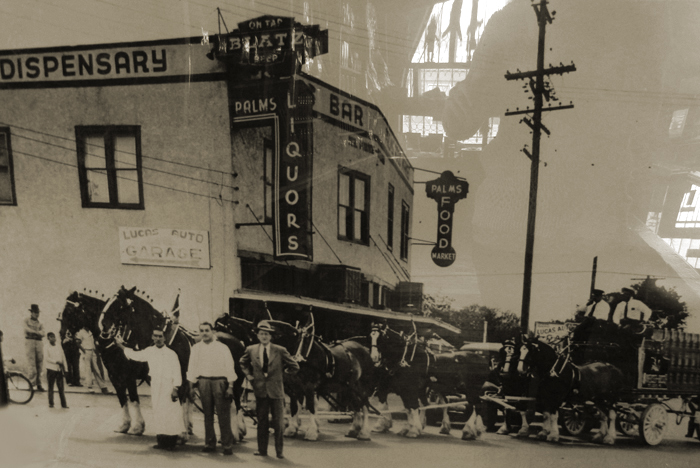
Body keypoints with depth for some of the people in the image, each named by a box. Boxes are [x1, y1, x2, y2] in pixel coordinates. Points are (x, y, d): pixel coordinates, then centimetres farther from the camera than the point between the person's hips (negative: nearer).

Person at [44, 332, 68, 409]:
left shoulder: (59, 348, 10)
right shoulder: (46, 348, 0)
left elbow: (63, 358, 11)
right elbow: (46, 358, -14)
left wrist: (64, 369, 4)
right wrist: (56, 361, -19)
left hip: (59, 370, 2)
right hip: (51, 370, -2)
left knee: (61, 387, 1)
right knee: (50, 387, 4)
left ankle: (63, 404, 3)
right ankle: (51, 403, 14)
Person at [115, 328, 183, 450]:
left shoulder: (171, 354, -8)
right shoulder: (150, 351, 6)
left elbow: (177, 373, -7)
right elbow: (135, 355, 20)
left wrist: (175, 389, -11)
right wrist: (121, 345, 22)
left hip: (168, 386, -5)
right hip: (155, 386, 5)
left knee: (170, 414, -6)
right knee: (158, 413, 8)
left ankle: (171, 442, 2)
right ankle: (161, 441, 17)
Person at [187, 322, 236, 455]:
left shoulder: (222, 347, 0)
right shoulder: (196, 348, 8)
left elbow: (229, 367, -1)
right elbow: (192, 367, 11)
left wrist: (230, 386, -8)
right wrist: (192, 386, 5)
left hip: (220, 381, -3)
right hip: (203, 382, 3)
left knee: (224, 414, -4)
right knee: (207, 414, 8)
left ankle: (227, 445, 3)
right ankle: (210, 443, 20)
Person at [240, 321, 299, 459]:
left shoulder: (280, 351, -6)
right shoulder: (251, 350, 1)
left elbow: (295, 367, 2)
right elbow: (243, 363, 22)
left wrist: (281, 371, 5)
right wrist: (248, 374, 9)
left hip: (276, 390, -1)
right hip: (260, 390, 2)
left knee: (278, 422, 4)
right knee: (262, 421, 10)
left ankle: (279, 451, 16)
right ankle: (262, 450, 23)